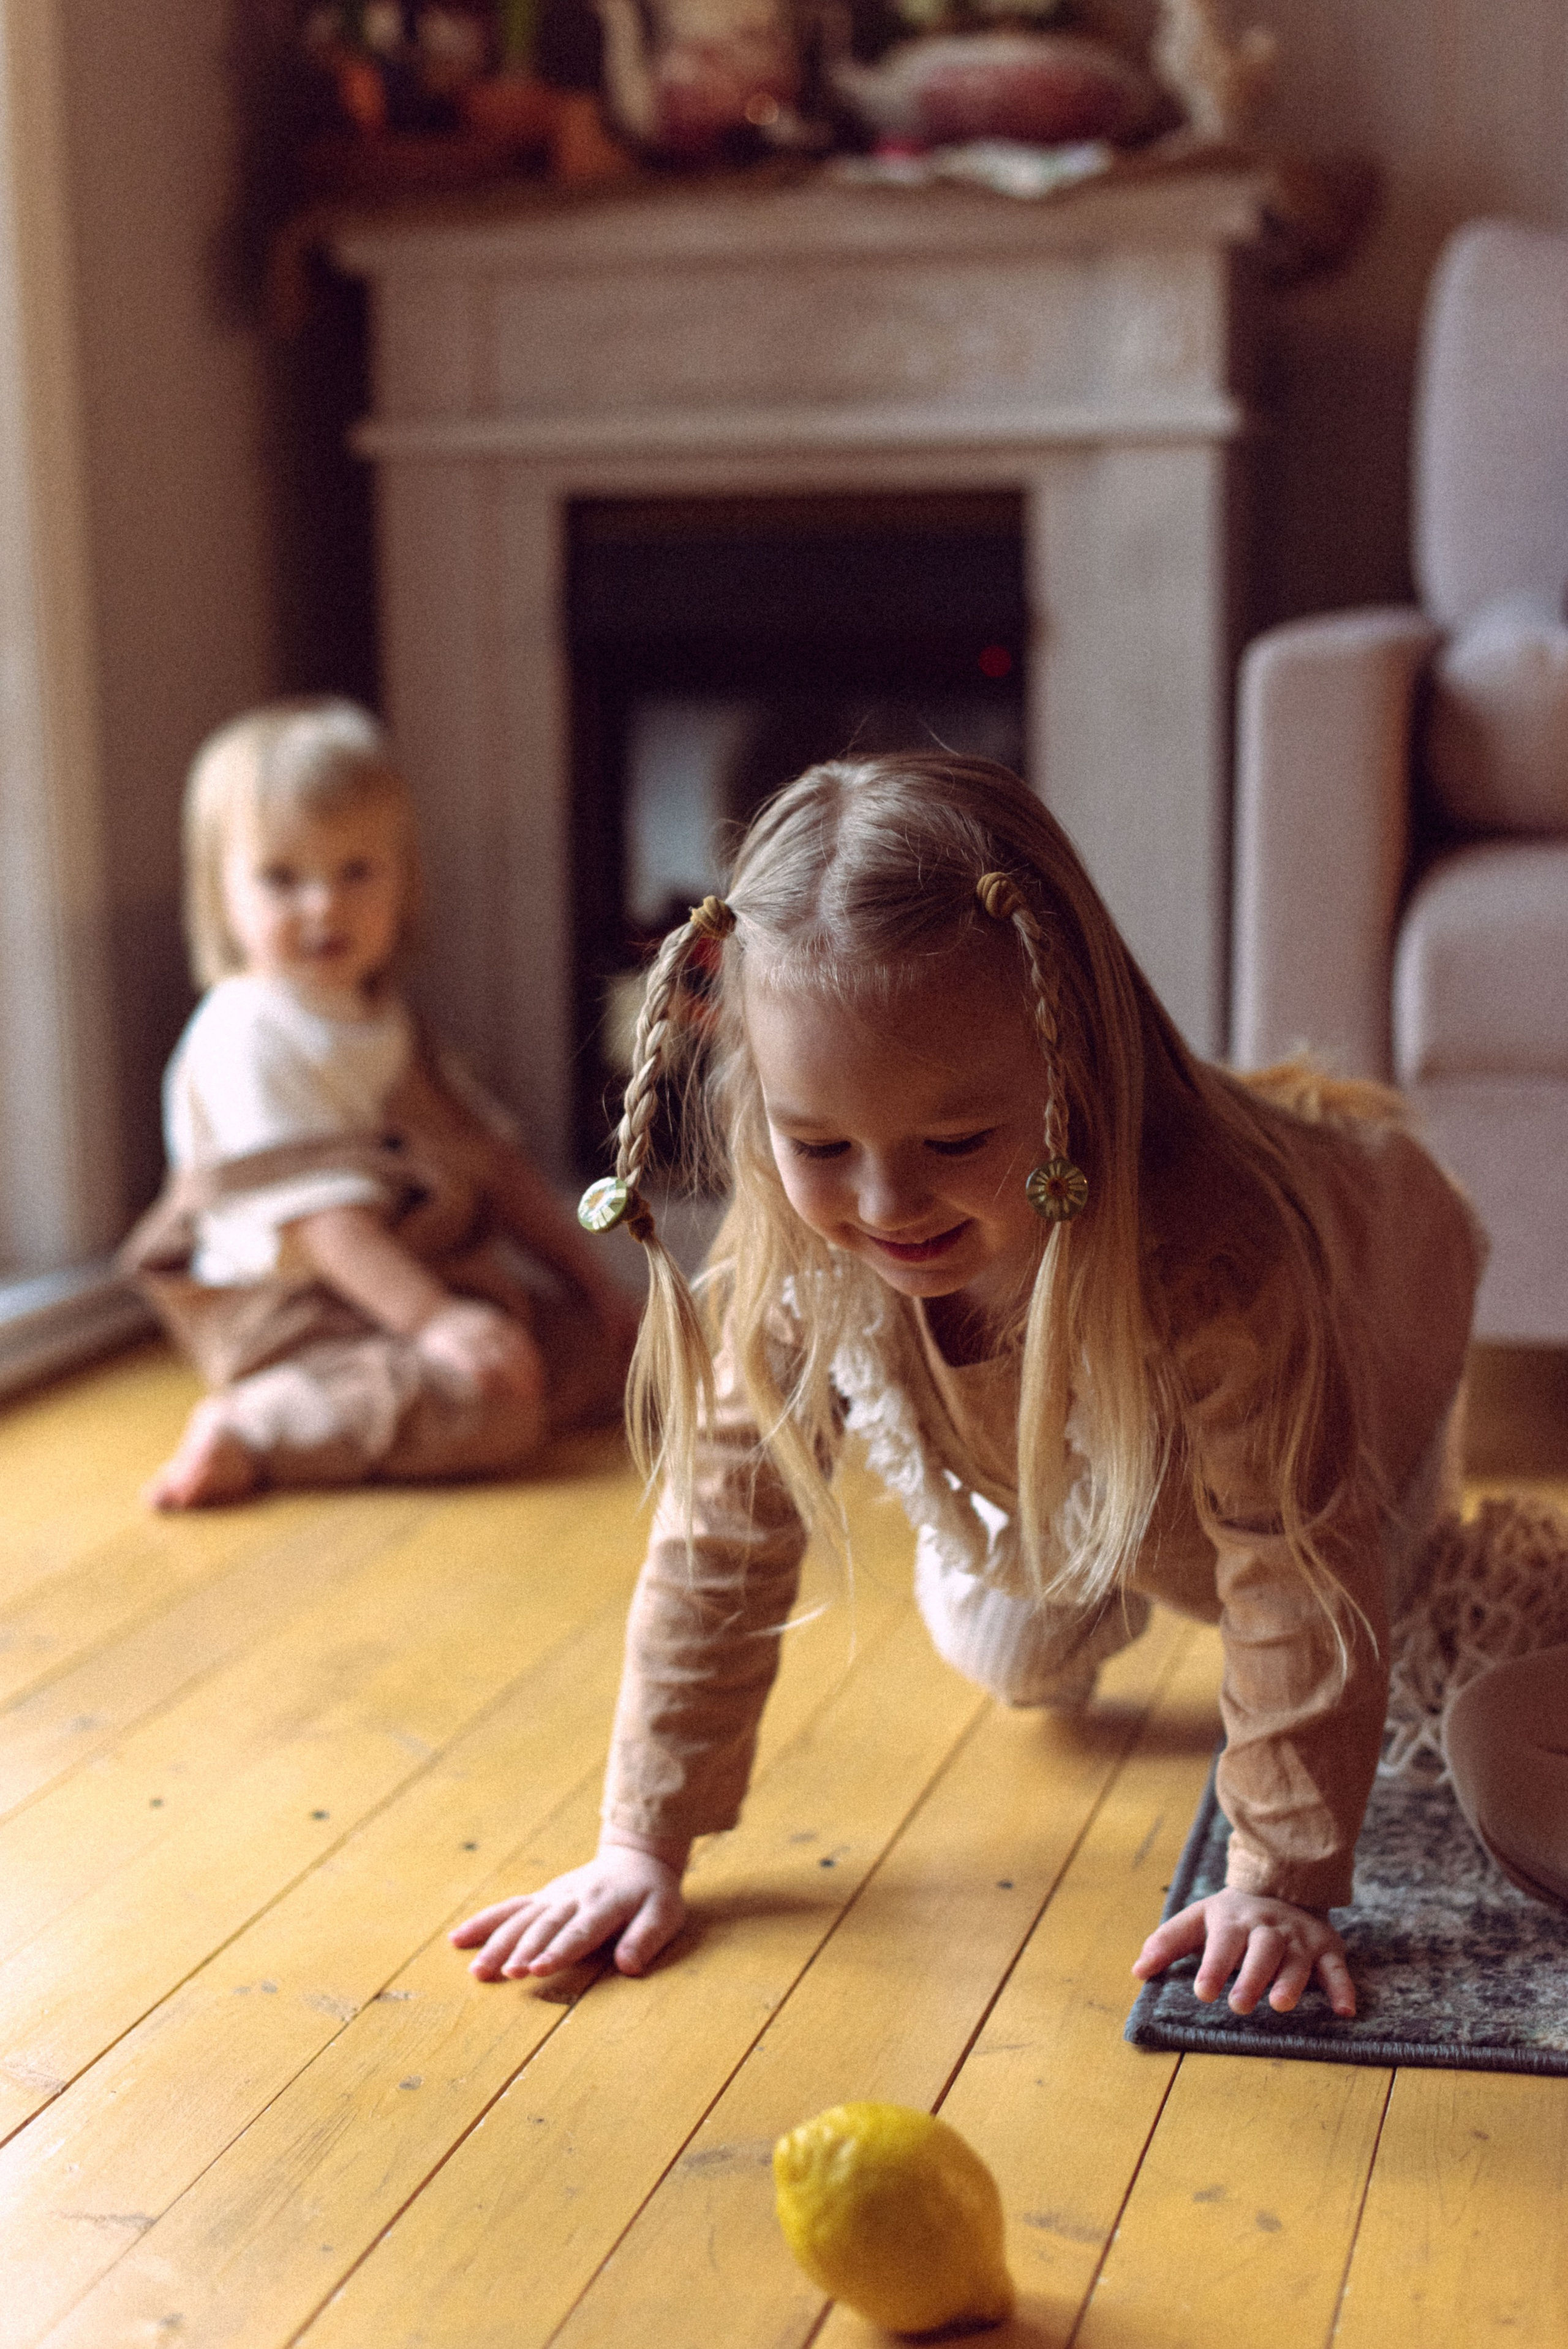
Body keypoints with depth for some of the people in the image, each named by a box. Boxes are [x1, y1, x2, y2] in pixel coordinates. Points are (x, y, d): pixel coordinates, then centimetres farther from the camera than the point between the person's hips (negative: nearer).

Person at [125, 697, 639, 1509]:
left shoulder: (385, 1024, 17)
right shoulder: (243, 1037, -14)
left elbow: (492, 1159, 20)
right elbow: (318, 1211, -22)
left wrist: (591, 1279, 15)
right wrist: (434, 1319, -30)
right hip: (297, 1312, -10)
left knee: (611, 1345, 8)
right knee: (494, 1412, -30)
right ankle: (252, 1431, -24)